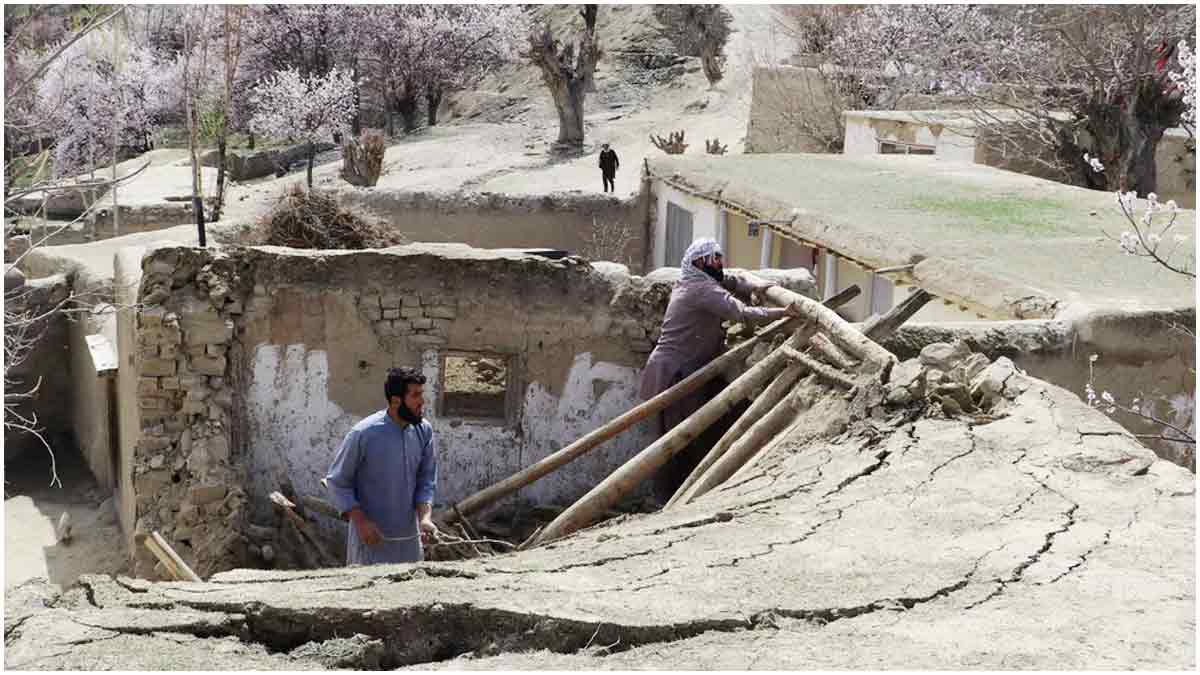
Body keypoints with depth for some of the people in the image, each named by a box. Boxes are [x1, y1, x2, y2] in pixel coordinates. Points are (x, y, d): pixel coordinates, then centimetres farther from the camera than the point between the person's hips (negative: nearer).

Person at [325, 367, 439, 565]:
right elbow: (337, 482, -8)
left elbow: (426, 480, 5)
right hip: (371, 537, -5)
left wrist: (425, 516, -12)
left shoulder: (424, 431, -2)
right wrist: (360, 521, -16)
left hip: (409, 537, 5)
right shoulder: (363, 434, -16)